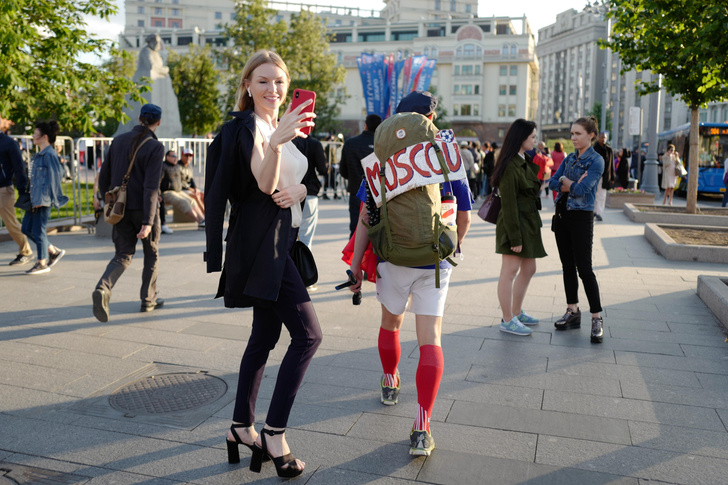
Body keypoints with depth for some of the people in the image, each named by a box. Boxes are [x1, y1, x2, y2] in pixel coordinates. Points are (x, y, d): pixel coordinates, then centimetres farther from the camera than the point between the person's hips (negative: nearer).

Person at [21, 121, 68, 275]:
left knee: (38, 230, -3)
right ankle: (54, 251, 21)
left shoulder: (50, 155, -14)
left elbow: (54, 177, -19)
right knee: (26, 228, 13)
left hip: (43, 200, -10)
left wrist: (42, 198, -21)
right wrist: (29, 196, 20)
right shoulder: (39, 155, 15)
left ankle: (42, 263, 10)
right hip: (34, 199, 10)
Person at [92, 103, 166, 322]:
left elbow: (104, 177, 8)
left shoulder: (118, 140, 4)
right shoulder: (155, 146, -13)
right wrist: (148, 221, -22)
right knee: (151, 254, 15)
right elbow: (151, 186, -20)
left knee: (123, 254, 10)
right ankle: (148, 299, 22)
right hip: (143, 209, -4)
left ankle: (103, 288, -17)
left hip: (120, 209, 4)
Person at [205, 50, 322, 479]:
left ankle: (242, 428, 22)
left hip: (283, 240, 9)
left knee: (265, 334, 12)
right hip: (260, 240, -9)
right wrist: (275, 144, -39)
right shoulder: (246, 126, -9)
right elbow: (265, 184, -21)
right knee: (308, 334, -12)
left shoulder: (283, 126, 18)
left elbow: (298, 186, 19)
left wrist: (296, 191, -4)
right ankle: (274, 433, -4)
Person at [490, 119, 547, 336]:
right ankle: (507, 321, 9)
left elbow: (535, 187, 14)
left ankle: (517, 312, 31)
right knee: (510, 271, -1)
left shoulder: (525, 161, 13)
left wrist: (538, 162, 9)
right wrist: (515, 238, -21)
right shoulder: (510, 167, -18)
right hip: (514, 224, -10)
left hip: (529, 223, 10)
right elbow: (509, 204, -21)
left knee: (528, 269, 17)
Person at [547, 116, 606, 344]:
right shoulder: (569, 158, 12)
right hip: (562, 214, 7)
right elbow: (553, 183, 3)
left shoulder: (596, 161, -10)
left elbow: (581, 190, -20)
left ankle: (597, 319, 3)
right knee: (567, 266, 11)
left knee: (584, 269, -6)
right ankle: (573, 312, 21)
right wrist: (573, 185, -12)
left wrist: (565, 181, -4)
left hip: (581, 217, -7)